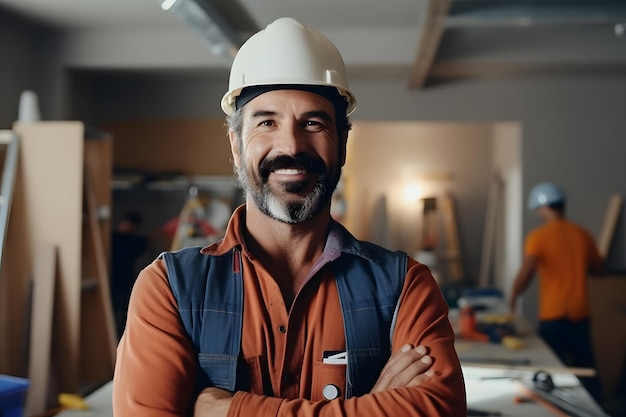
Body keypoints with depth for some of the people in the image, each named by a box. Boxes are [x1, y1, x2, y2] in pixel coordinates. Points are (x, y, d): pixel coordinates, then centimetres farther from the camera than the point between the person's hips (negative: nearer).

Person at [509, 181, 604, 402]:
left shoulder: (539, 236, -11)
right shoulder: (582, 234, 5)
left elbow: (525, 273, -21)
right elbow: (598, 268, 16)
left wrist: (513, 297, -6)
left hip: (554, 316, -5)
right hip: (580, 314, 5)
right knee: (586, 369, 14)